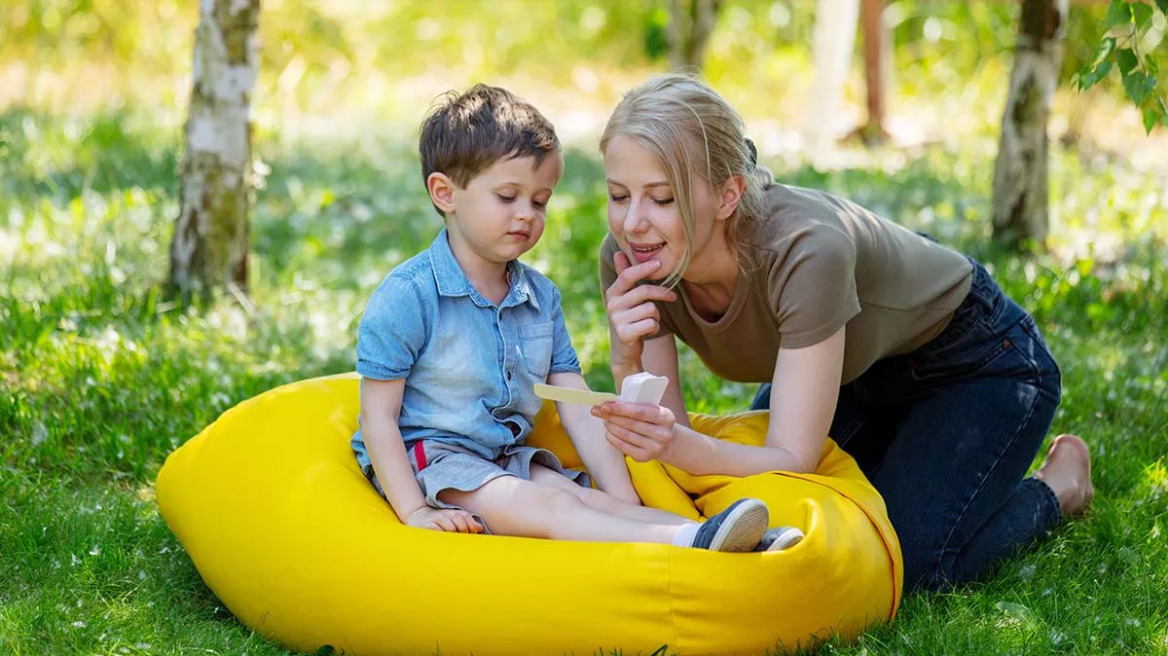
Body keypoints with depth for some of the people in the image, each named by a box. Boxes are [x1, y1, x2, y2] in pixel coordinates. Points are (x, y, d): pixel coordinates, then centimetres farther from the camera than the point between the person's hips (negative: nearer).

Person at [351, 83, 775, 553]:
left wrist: (627, 505, -4)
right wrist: (415, 511, -20)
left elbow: (578, 409, 5)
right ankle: (689, 543, -49)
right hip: (427, 459, -7)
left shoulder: (541, 297, 8)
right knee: (552, 507, -28)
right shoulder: (407, 296, -13)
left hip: (507, 457, 7)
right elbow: (378, 416, -13)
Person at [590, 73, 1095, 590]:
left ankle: (1055, 490, 10)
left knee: (903, 563, -19)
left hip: (975, 363, -6)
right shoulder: (628, 260, -24)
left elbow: (792, 460, -38)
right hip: (859, 375, 6)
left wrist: (677, 445, -56)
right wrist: (628, 364, -41)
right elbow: (666, 427, -21)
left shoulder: (805, 251, -40)